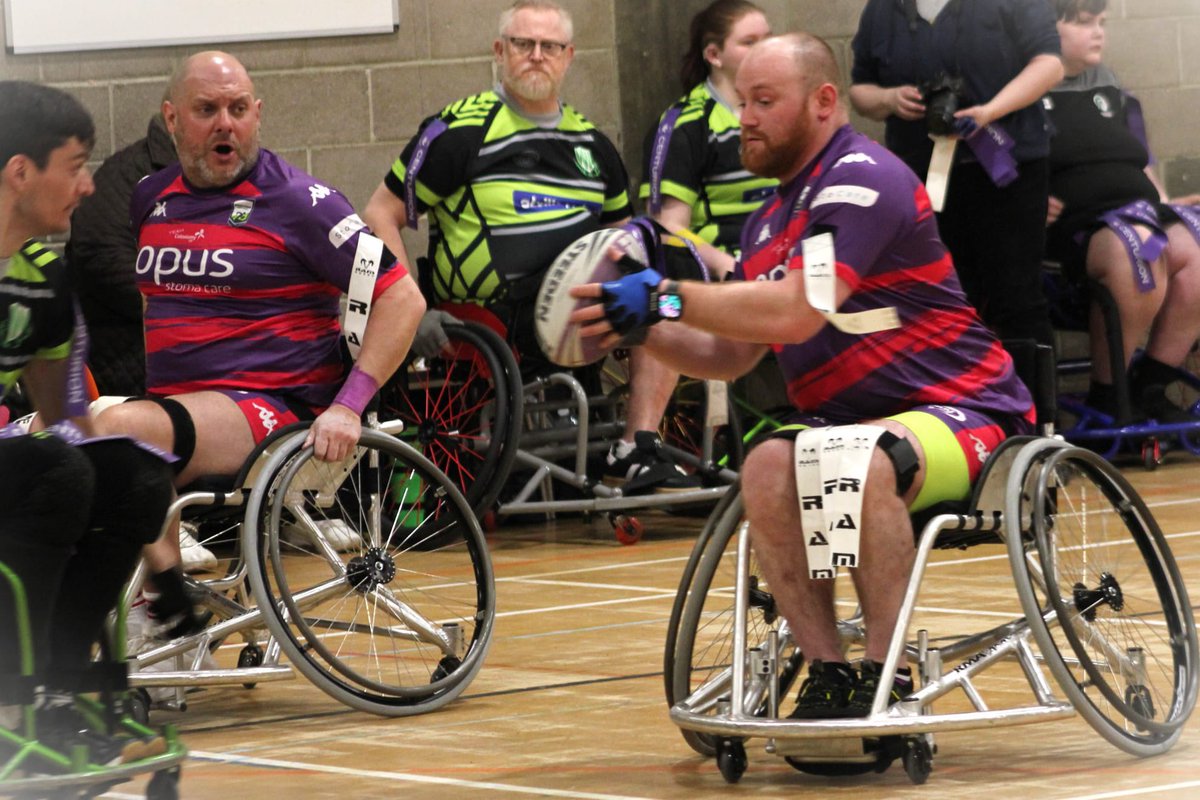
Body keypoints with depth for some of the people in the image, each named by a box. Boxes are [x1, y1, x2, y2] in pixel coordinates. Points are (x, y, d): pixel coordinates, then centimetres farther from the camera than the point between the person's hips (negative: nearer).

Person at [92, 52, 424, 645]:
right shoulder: (150, 198, 14)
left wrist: (348, 406, -16)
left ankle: (174, 608, -22)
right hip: (170, 403, 6)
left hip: (271, 408, -6)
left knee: (117, 430, -33)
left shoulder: (296, 201, -4)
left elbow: (402, 298, -6)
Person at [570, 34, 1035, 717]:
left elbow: (798, 311, -26)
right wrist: (644, 330, -2)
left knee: (861, 461, -38)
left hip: (958, 414, -8)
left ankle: (889, 678, -24)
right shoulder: (770, 222, 15)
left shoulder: (862, 177, -14)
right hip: (846, 422, 8)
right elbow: (730, 357, 16)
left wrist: (666, 299, -21)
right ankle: (829, 676, -20)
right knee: (768, 467, -24)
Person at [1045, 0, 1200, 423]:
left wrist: (1164, 203, 14)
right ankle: (1105, 394, -25)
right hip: (1076, 225, -7)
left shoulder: (1109, 88, 25)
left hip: (1141, 210, 7)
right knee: (1137, 250, -38)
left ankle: (1150, 386, -16)